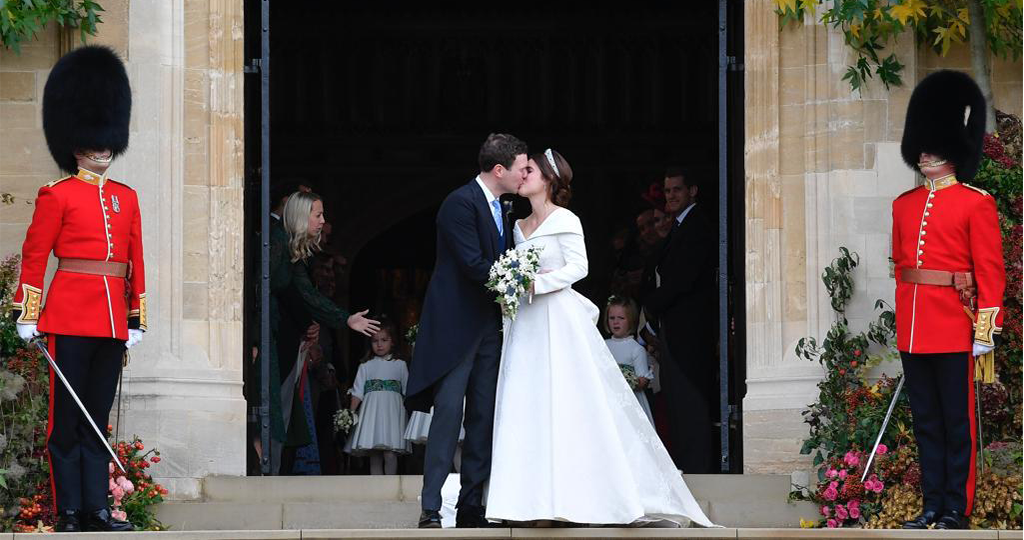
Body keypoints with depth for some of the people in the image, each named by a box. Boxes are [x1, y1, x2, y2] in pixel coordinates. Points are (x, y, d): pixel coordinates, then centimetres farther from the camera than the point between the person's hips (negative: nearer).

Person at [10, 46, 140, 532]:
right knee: (67, 418, -1)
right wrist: (26, 314, -6)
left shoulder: (126, 198, 14)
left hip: (113, 323, 5)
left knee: (97, 418, 7)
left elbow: (135, 261, 15)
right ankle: (69, 511, 1)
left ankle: (96, 509, 8)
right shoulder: (57, 196, -1)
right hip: (70, 317, -5)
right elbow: (33, 255, -3)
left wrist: (136, 319, 11)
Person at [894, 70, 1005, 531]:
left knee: (958, 421, 0)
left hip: (954, 330, -6)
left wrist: (985, 330, -12)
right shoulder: (904, 205, 13)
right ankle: (933, 506, 14)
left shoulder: (976, 204, -4)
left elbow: (991, 271, -7)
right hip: (912, 331, 6)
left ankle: (957, 509, 4)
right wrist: (904, 317, 16)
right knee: (926, 422, 9)